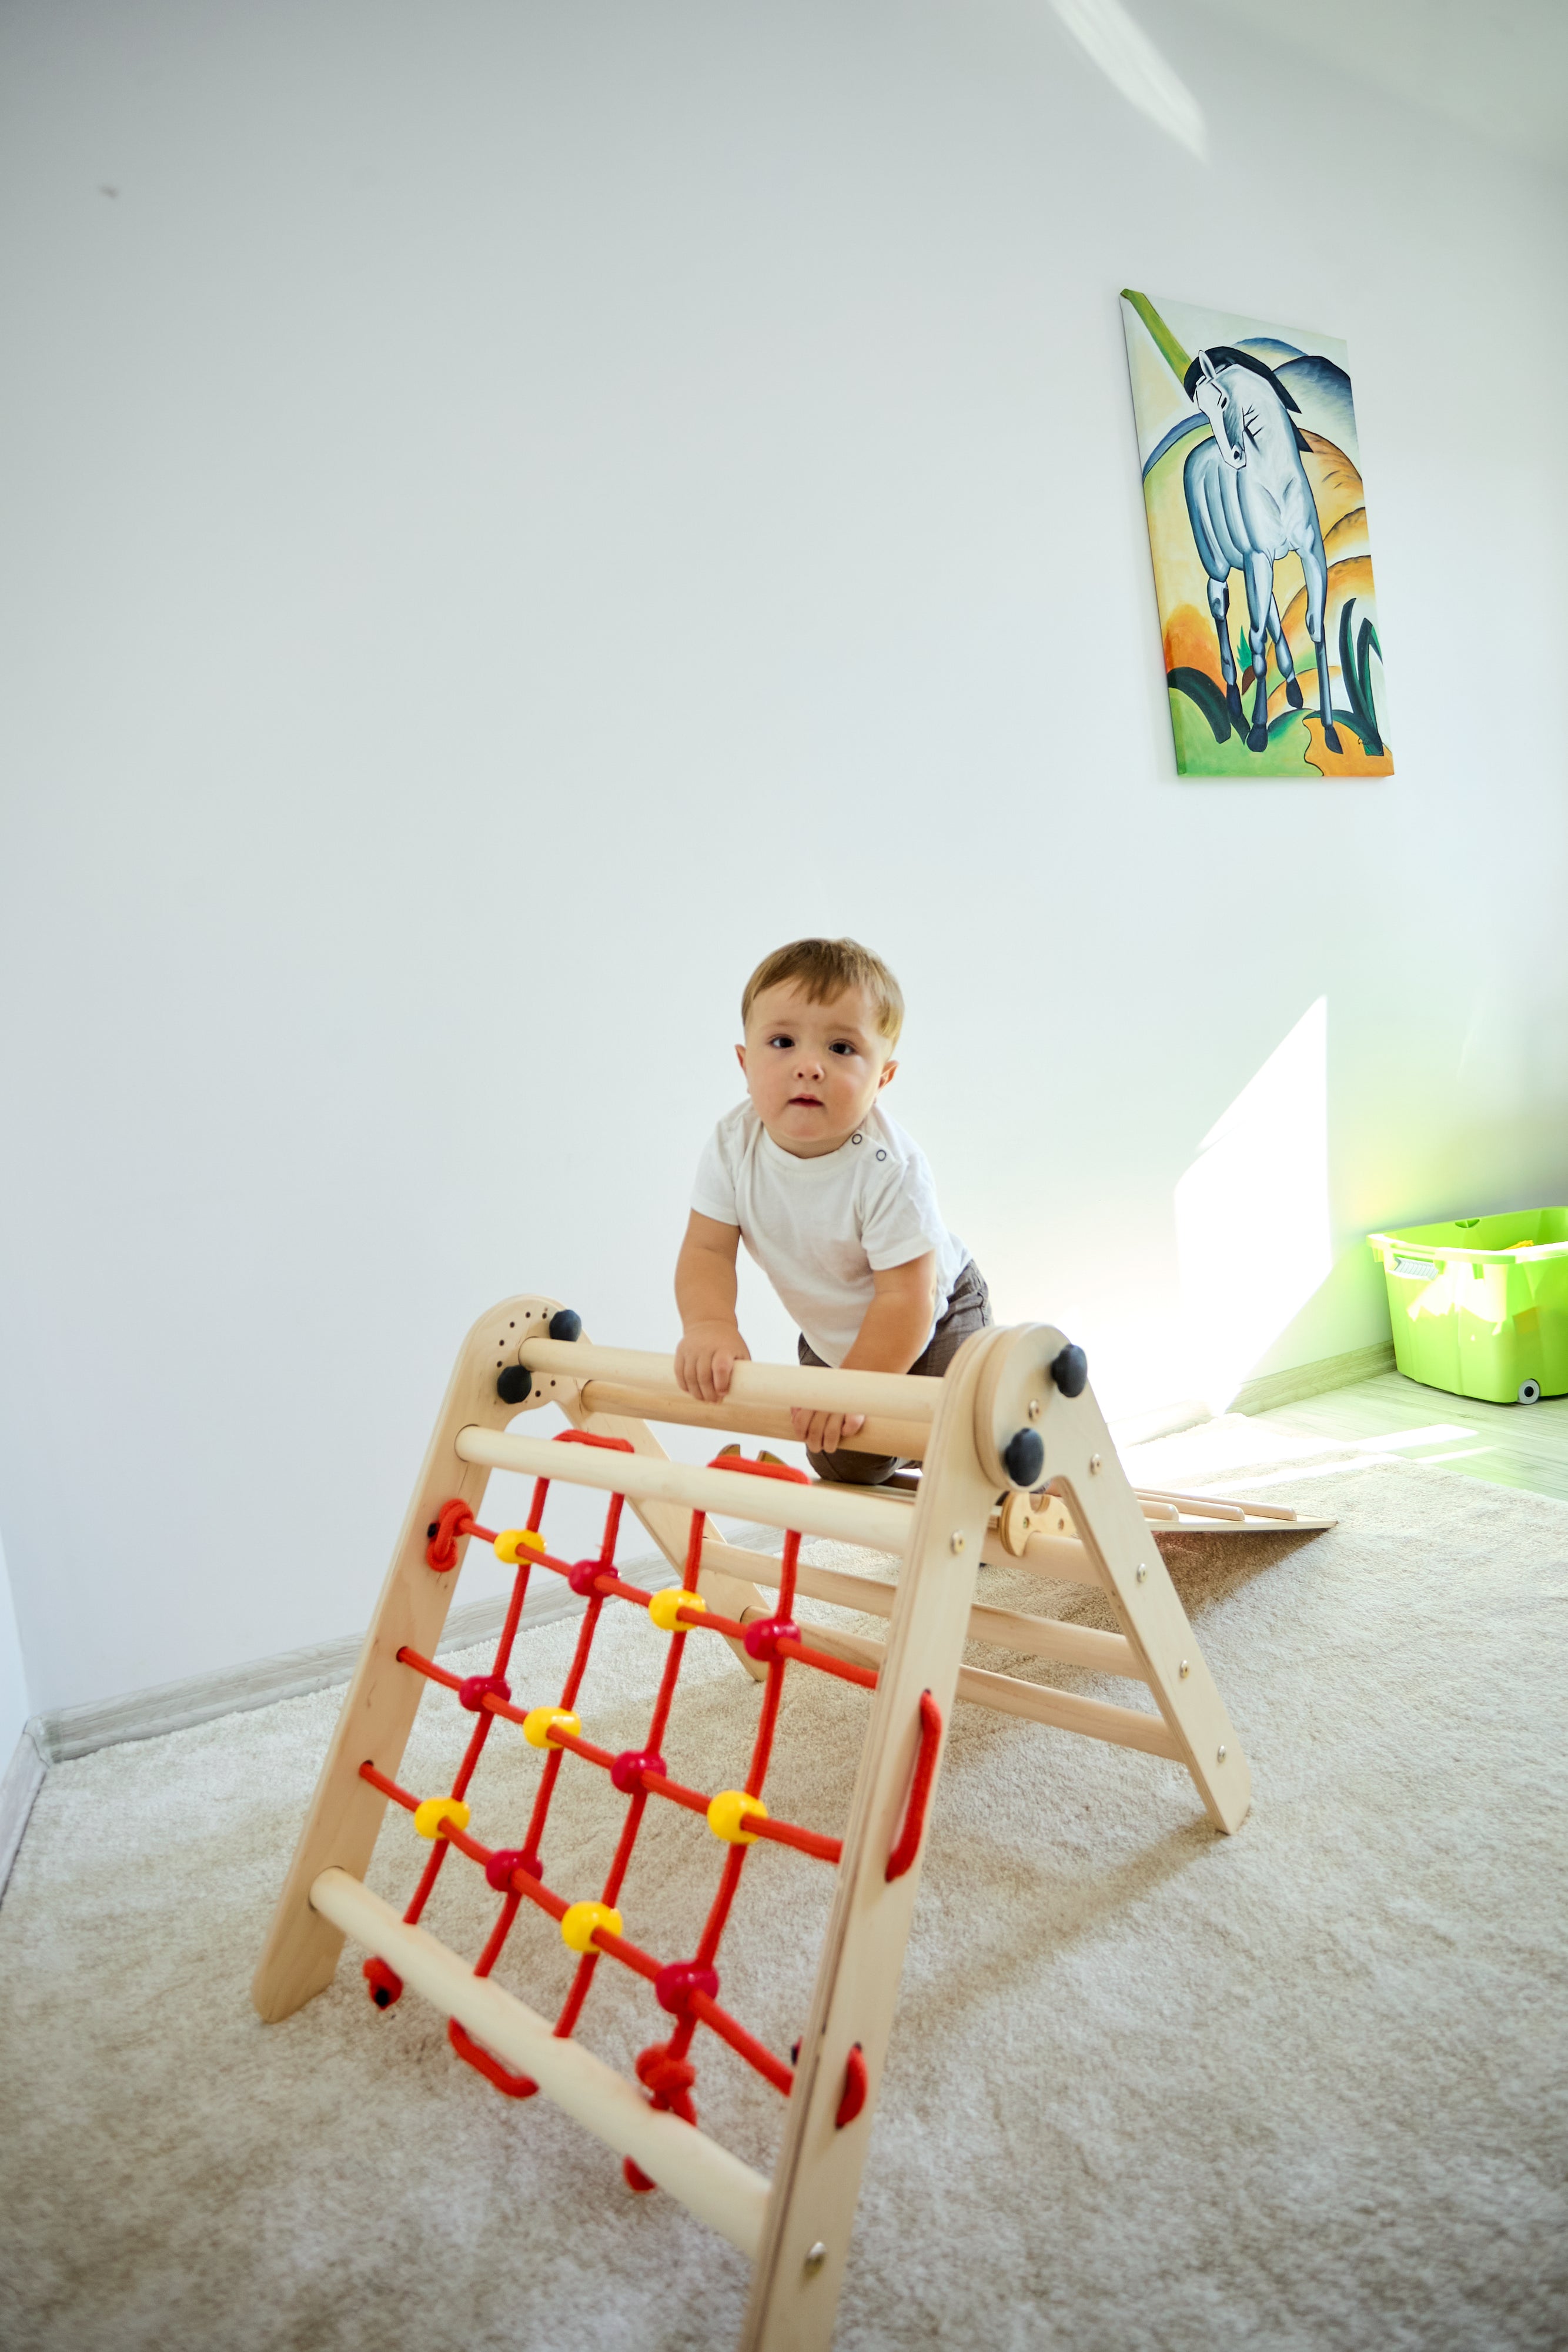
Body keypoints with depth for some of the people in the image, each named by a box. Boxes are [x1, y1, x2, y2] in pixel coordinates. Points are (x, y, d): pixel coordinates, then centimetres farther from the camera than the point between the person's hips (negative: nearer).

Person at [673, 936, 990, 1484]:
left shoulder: (889, 1169, -37)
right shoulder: (732, 1145, -23)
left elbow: (906, 1297, -34)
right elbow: (707, 1250, -21)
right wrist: (710, 1325, -40)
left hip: (933, 1321, -4)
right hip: (831, 1335, 5)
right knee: (844, 1467, 12)